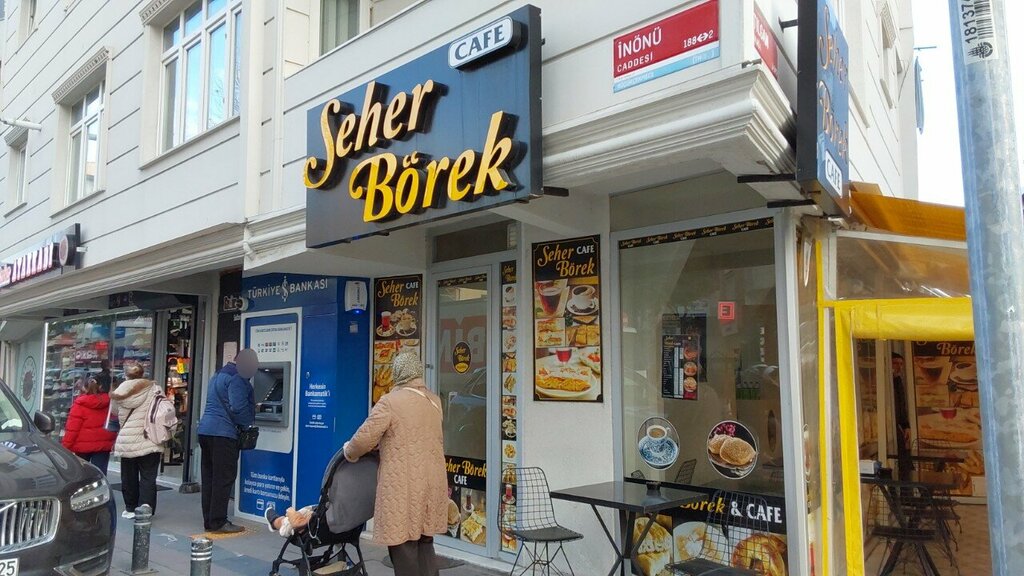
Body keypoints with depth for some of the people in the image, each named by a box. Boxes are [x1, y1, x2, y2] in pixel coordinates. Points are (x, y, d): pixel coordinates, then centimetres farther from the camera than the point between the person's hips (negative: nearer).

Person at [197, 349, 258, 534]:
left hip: (205, 429, 10)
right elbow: (238, 407, -18)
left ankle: (209, 520, 16)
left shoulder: (218, 375, 21)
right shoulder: (236, 378, -11)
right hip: (224, 433, -10)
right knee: (224, 478, -4)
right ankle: (218, 522, -1)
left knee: (209, 477, 11)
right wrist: (248, 423, 0)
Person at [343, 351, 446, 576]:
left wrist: (349, 453, 11)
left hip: (403, 487, -7)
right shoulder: (434, 401, 11)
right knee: (425, 545, 16)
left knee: (404, 549, 2)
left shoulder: (390, 402, -11)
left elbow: (364, 439, -11)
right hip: (432, 483, 7)